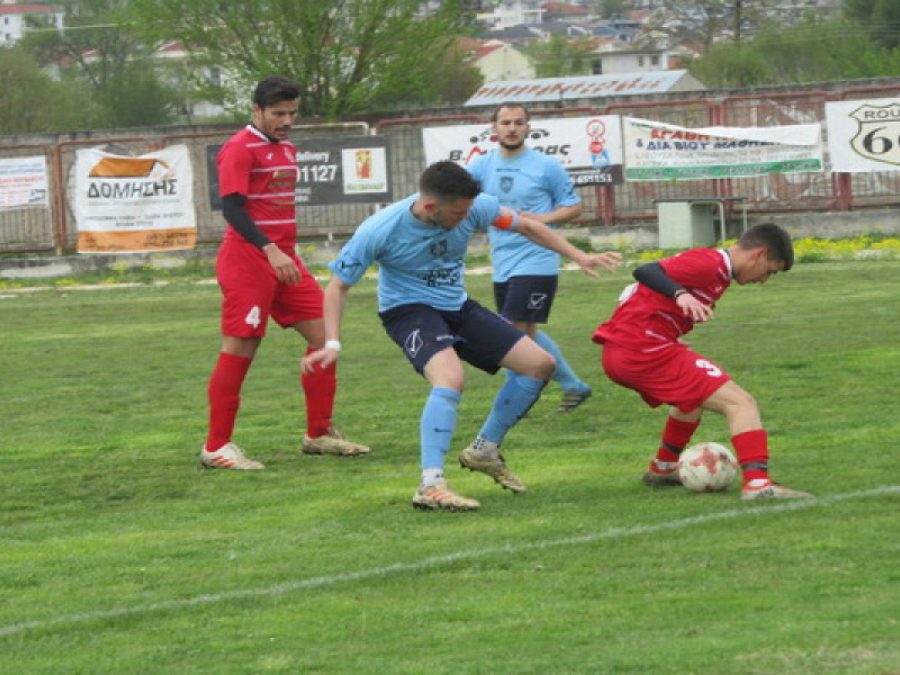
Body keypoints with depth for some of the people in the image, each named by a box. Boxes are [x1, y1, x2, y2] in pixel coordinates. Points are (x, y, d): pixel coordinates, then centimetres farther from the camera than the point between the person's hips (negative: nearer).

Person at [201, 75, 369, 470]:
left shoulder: (286, 149, 17)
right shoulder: (240, 149, -11)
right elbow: (232, 208, -20)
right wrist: (270, 251, -30)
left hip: (283, 259, 9)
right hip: (247, 260, -9)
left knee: (322, 335, 4)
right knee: (240, 350, -7)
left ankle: (319, 434, 12)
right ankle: (216, 446, -1)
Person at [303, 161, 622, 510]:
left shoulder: (474, 207, -16)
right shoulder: (379, 231, -26)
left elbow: (526, 226, 2)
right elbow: (338, 286, -14)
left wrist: (579, 256, 1)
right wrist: (332, 344, -25)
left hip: (457, 307, 6)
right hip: (408, 308, -6)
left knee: (540, 364, 1)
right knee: (450, 377, -36)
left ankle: (485, 451, 18)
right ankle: (430, 487, -36)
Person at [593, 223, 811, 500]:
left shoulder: (715, 268, 19)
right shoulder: (711, 264, -11)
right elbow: (645, 272, -23)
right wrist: (681, 295, -39)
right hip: (645, 352, -10)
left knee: (696, 396, 36)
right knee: (740, 403, -13)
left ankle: (662, 468, 45)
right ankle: (757, 483, -27)